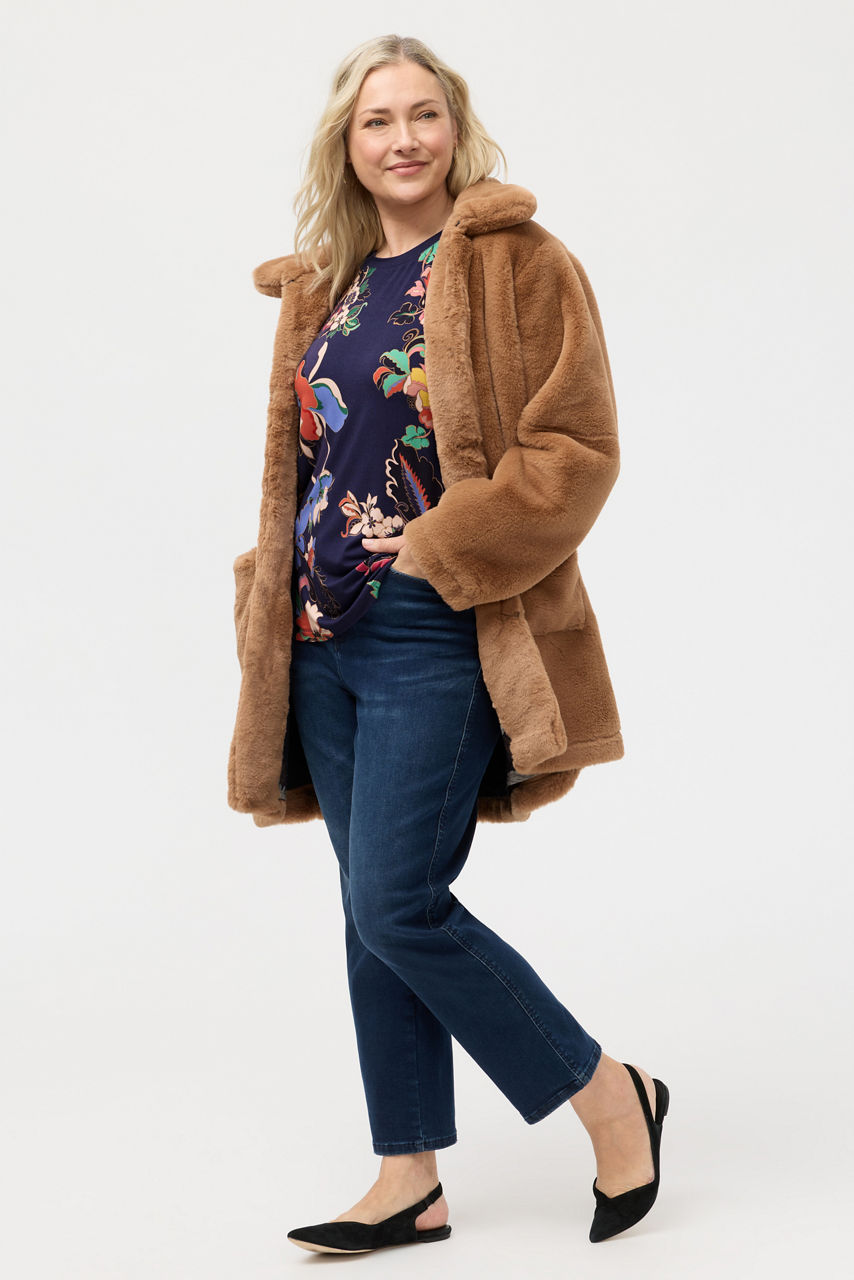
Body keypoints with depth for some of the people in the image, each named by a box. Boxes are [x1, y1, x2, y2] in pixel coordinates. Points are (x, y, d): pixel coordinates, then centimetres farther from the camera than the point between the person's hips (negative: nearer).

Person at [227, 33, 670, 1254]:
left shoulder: (517, 263, -5)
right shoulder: (320, 289, 14)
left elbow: (579, 447, -12)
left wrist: (443, 550, -16)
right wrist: (275, 598, 10)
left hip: (441, 637, -7)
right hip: (329, 639, 7)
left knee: (397, 904, -11)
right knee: (373, 911, 9)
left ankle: (613, 1097, 8)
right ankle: (410, 1182, 19)